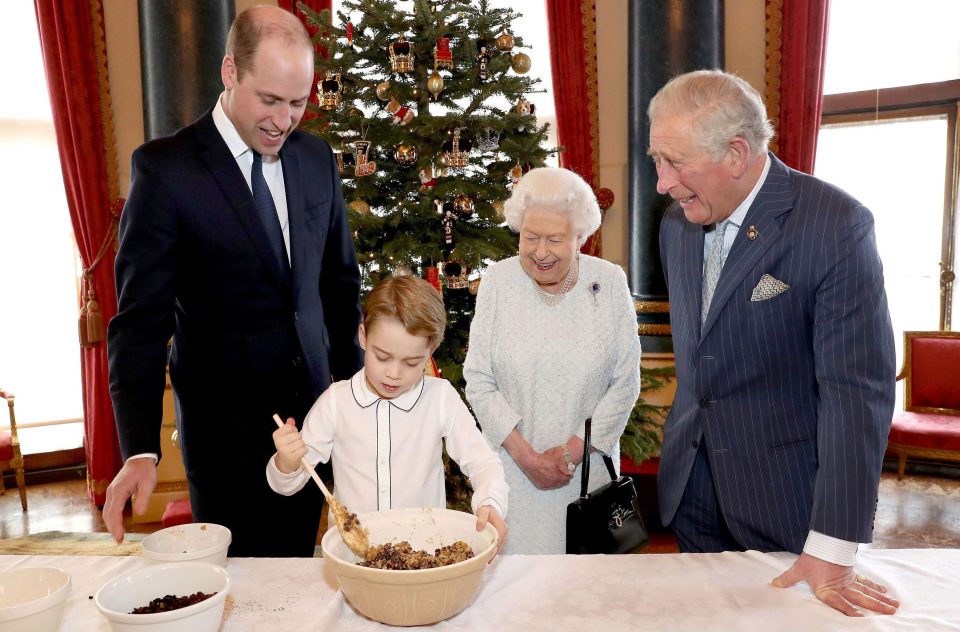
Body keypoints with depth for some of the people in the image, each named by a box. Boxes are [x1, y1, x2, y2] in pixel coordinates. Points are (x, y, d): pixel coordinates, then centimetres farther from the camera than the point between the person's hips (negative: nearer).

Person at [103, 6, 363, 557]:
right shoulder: (165, 167, -11)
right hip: (225, 425, -4)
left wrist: (353, 385, 11)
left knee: (297, 568, 15)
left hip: (312, 408, 4)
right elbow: (141, 319, -13)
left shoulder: (317, 159, 3)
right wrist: (141, 449, -21)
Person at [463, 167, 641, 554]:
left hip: (589, 463, 1)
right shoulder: (497, 281, -6)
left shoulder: (609, 282, -6)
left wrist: (573, 451, -9)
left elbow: (626, 383, -4)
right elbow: (478, 382, -5)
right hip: (513, 465, 0)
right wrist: (525, 454, -11)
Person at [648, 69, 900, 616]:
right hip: (691, 488, 5)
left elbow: (858, 388, -20)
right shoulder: (677, 225, 2)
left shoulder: (837, 225, -17)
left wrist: (832, 551, -20)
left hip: (786, 498, -5)